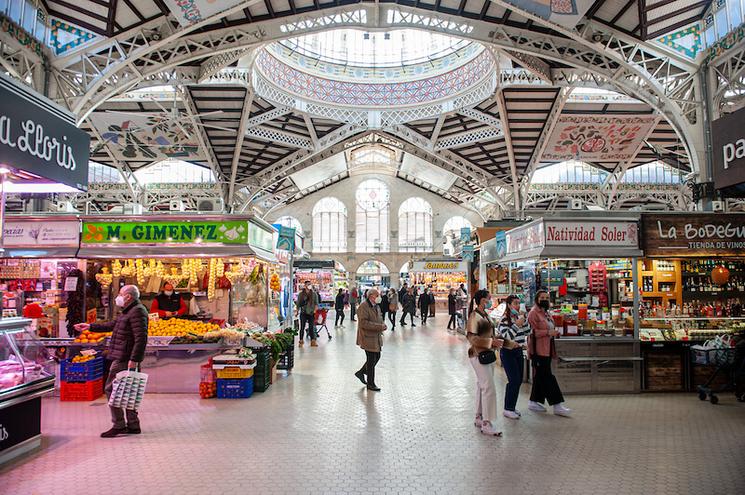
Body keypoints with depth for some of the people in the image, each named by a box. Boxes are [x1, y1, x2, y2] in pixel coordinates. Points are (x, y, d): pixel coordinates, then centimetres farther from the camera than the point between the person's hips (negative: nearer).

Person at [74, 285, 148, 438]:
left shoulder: (137, 312, -16)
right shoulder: (128, 311, 18)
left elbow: (141, 338, -24)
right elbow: (112, 325, 31)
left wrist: (134, 359, -27)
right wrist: (90, 326, 30)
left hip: (124, 359, -10)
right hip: (122, 358, 10)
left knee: (111, 389, -4)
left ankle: (119, 425, 3)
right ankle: (133, 425, 19)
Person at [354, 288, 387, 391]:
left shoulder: (376, 306, 11)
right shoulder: (364, 307, -19)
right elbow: (363, 323, -26)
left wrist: (383, 325, -1)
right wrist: (379, 326, -27)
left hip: (376, 337, 9)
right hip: (368, 337, -9)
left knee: (377, 357, 16)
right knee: (371, 360, 1)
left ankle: (361, 372, 34)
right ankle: (370, 384, 16)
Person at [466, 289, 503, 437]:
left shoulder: (484, 315, 13)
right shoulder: (474, 316, -16)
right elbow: (472, 338, -21)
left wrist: (495, 342, 8)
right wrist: (492, 342, -22)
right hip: (478, 355, -9)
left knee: (482, 386, 15)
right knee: (489, 388, -9)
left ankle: (479, 418, 26)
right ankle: (486, 424, -3)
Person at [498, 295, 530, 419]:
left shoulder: (519, 317, 7)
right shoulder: (505, 319, -15)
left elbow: (527, 332, 8)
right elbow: (506, 336, -23)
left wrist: (524, 319, -5)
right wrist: (517, 324, -26)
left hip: (518, 351, 8)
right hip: (508, 352, -7)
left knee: (519, 380, 10)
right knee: (514, 380, -8)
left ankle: (512, 406, 24)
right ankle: (507, 409, 3)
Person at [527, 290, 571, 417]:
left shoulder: (546, 313, 18)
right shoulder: (533, 313, -11)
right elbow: (533, 332, -18)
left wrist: (553, 333, 15)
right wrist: (548, 332, -25)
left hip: (547, 349, 10)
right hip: (538, 349, -10)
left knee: (540, 376, 13)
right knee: (547, 377, -7)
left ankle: (534, 402, 21)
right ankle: (557, 405, -4)